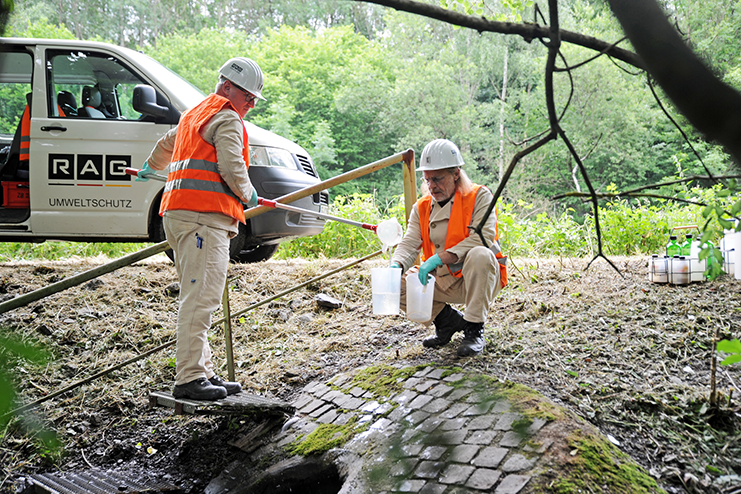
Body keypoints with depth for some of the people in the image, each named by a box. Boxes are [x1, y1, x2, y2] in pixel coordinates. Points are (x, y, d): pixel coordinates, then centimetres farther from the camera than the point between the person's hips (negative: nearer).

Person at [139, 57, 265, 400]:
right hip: (204, 217, -10)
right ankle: (189, 378, -13)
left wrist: (150, 167, 63)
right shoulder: (227, 118, -2)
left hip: (178, 213, 10)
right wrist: (248, 194, 4)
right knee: (200, 297, -13)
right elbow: (231, 168, -15)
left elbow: (166, 144, 45)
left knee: (196, 297, 9)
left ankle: (203, 372, 12)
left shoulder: (195, 115, 28)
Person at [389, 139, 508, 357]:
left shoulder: (480, 196, -10)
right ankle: (450, 320, 7)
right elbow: (409, 244, -2)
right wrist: (397, 265, -27)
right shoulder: (422, 207, 5)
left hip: (478, 279, -5)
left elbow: (484, 237, -24)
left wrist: (440, 257, -32)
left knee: (480, 255, -37)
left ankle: (474, 329, -19)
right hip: (442, 282, 5)